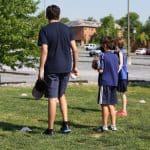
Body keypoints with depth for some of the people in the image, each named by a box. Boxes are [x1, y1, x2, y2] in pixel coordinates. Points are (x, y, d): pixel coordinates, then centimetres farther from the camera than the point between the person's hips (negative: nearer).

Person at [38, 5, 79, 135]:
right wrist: (75, 66, 11)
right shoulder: (67, 29, 6)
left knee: (52, 98, 1)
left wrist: (41, 69, -10)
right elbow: (75, 49, 3)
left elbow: (44, 51, -13)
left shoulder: (45, 30, -6)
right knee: (61, 95, 19)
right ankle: (65, 124, 11)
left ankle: (50, 129, 7)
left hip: (52, 68, -4)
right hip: (66, 68, 4)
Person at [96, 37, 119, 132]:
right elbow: (117, 69, 12)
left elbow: (101, 70, -16)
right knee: (112, 105, 12)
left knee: (105, 104, 0)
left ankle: (105, 126, 4)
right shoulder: (115, 56, 8)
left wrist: (97, 67, 3)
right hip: (114, 82, 6)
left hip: (105, 82, -6)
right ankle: (113, 125, 15)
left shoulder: (103, 56, -12)